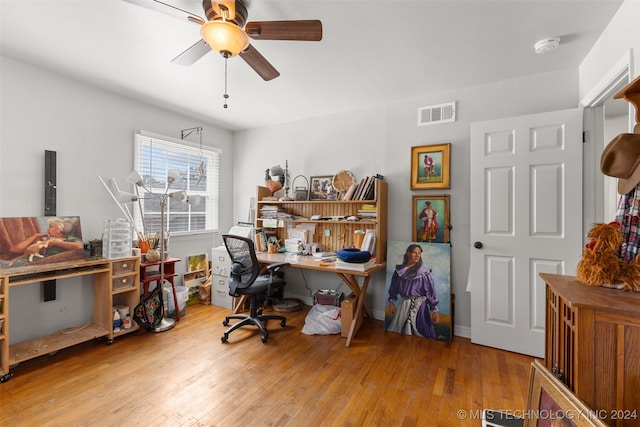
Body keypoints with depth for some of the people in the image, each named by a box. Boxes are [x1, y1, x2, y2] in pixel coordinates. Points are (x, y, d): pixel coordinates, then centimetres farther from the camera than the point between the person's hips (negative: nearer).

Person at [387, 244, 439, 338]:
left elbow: (430, 291, -10)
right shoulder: (399, 270, 1)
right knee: (397, 330, 15)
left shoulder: (424, 272, -9)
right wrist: (391, 302, 6)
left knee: (418, 332, 4)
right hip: (402, 305, 4)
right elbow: (394, 288, 9)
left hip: (418, 306, -4)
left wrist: (434, 310, -14)